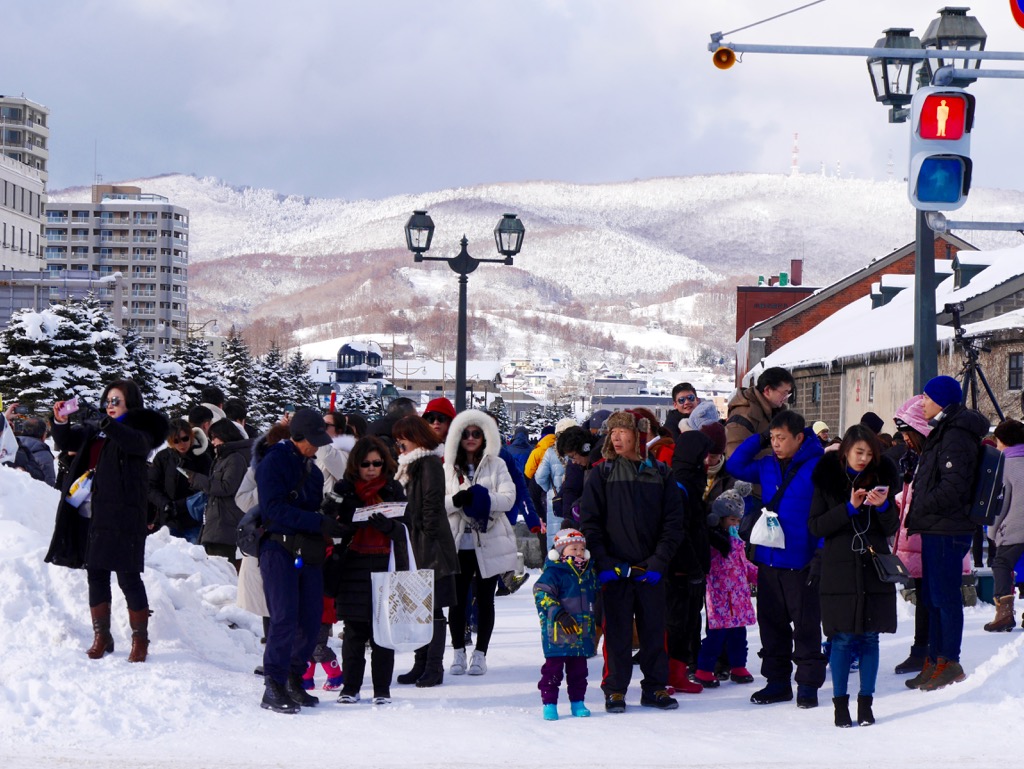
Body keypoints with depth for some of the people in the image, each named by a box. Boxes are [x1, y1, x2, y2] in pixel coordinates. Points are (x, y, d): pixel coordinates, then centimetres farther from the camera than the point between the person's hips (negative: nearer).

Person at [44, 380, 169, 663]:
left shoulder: (140, 429, -3)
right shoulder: (94, 429, 14)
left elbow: (137, 442, -25)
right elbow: (66, 442, 16)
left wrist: (105, 422, -38)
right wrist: (61, 422, -5)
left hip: (122, 515, -6)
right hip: (90, 513, 6)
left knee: (128, 577, -5)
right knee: (96, 575, 10)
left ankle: (140, 639, 2)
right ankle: (101, 637, 18)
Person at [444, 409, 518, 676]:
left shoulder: (495, 465, 4)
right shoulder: (448, 468, 8)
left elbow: (508, 498, -7)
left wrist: (482, 499, -23)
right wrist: (456, 500, -20)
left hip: (488, 542, -1)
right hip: (457, 543, 1)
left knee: (484, 599, 4)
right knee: (456, 598, 3)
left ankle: (480, 654, 11)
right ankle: (459, 652, 13)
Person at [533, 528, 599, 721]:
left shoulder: (589, 572, 13)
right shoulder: (553, 573, -8)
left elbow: (594, 598, 27)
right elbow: (542, 593, -17)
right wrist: (559, 614, -24)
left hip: (583, 633, 6)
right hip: (557, 633, -6)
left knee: (578, 669, 11)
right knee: (553, 668, -3)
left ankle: (577, 702, 20)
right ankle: (549, 703, 3)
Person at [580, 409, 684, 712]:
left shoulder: (660, 474, 6)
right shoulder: (602, 474, 4)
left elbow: (673, 523, 4)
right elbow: (589, 522, 0)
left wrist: (659, 560, -7)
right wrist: (602, 562, -10)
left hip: (651, 570, 1)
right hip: (615, 570, -1)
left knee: (654, 630, 5)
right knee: (617, 632, 0)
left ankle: (655, 687, 16)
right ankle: (615, 690, 7)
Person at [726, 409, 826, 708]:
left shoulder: (817, 468, -10)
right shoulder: (766, 466, 9)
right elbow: (734, 467, 22)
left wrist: (822, 557, -17)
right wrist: (758, 441, 9)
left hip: (800, 563, -6)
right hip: (768, 560, 6)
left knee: (805, 626, 1)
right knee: (772, 624, 11)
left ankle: (808, 684, 8)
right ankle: (777, 681, 20)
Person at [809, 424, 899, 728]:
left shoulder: (882, 477, 6)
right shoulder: (827, 478, 0)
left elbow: (892, 528, 7)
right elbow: (815, 525, -5)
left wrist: (883, 506, -13)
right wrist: (849, 507, -16)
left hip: (874, 568, 2)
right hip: (839, 569, -2)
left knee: (870, 637, 3)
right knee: (843, 638, -2)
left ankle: (866, 703, 11)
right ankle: (840, 703, 6)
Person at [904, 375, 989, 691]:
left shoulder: (957, 436, -16)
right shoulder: (943, 432, 18)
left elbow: (953, 487, -23)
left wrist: (919, 510, -15)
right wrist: (918, 516, 14)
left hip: (947, 531, -11)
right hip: (936, 529, 11)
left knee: (945, 596, -6)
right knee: (933, 596, 14)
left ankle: (950, 662, -1)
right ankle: (935, 660, 21)